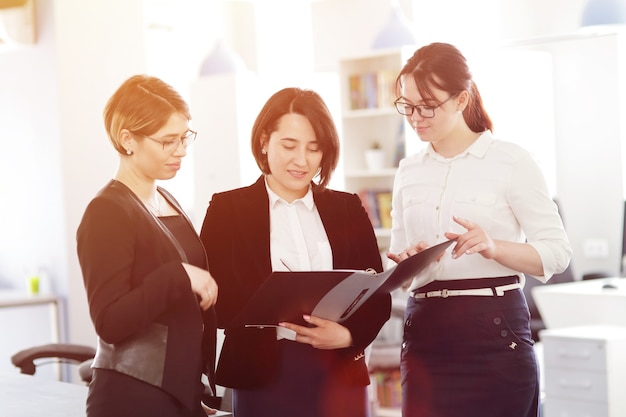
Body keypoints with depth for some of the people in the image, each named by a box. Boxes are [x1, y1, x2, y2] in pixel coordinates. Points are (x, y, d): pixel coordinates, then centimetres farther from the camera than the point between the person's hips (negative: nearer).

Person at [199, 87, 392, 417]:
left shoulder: (348, 209, 9)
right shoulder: (228, 209, 2)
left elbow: (378, 297, 5)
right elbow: (214, 302, -4)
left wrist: (348, 335, -14)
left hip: (340, 376, 2)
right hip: (263, 378, -2)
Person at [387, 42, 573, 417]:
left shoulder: (511, 161, -3)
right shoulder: (409, 172, 12)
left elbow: (558, 252, -6)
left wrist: (493, 247, -23)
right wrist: (406, 262, -5)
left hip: (493, 330, -4)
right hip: (424, 333, 4)